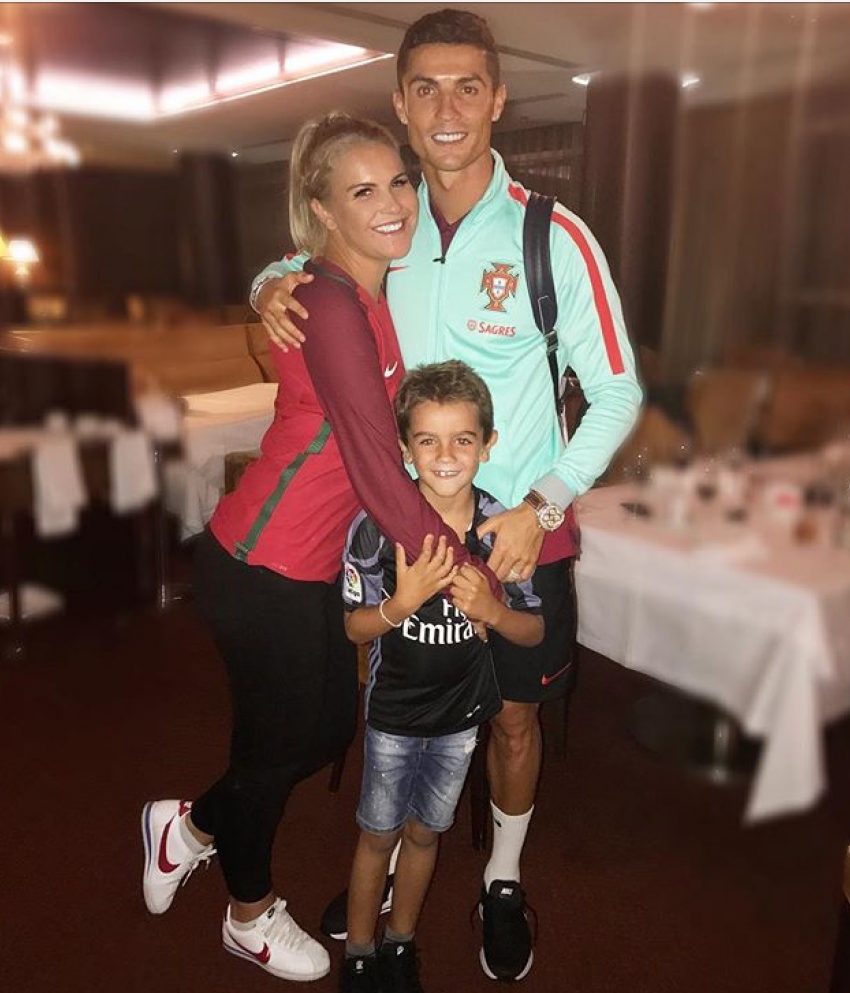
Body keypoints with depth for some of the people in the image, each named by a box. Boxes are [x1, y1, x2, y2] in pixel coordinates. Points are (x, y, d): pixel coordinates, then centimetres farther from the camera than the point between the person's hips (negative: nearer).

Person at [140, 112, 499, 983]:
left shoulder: (379, 290, 5)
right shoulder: (329, 304, -23)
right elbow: (380, 478, -27)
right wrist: (471, 580, -18)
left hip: (316, 565, 8)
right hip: (264, 571, -8)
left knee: (329, 731, 22)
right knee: (278, 746, 14)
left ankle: (190, 824, 48)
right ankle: (250, 915, 45)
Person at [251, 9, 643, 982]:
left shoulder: (553, 237, -13)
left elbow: (616, 393, -9)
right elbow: (306, 266, 17)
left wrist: (540, 508, -18)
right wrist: (271, 284, -8)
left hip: (519, 532, -2)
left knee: (511, 716, 15)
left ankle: (503, 881, 42)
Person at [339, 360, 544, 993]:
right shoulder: (376, 526, -22)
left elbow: (535, 631, -6)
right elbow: (355, 628, -12)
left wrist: (492, 610, -28)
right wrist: (402, 603, -32)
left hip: (462, 712, 2)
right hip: (393, 710, -2)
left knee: (424, 832, 21)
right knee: (379, 834, 16)